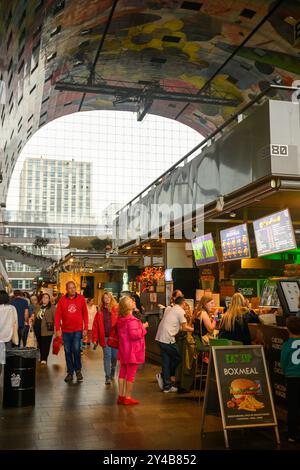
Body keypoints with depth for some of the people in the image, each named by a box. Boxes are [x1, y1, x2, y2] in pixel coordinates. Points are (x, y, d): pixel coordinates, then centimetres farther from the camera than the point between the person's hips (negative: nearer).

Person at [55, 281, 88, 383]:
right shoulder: (62, 300, 0)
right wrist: (58, 329, -8)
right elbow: (57, 315, -1)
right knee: (68, 352, 8)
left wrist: (85, 328, -1)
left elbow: (85, 314, 3)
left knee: (76, 350, -8)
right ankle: (70, 372, 20)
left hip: (78, 330, -1)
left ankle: (78, 370, 11)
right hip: (66, 330, 1)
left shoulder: (81, 298, 0)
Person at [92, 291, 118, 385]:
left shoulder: (116, 309, -1)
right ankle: (108, 377, 2)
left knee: (114, 356, 10)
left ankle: (112, 372, 35)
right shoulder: (100, 311, 5)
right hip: (105, 337, 1)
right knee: (107, 356, -2)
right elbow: (95, 325, 5)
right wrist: (95, 338, -1)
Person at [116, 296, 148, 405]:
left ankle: (121, 396, 18)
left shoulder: (120, 319, 7)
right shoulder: (131, 320, -21)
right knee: (131, 374, 0)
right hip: (132, 350, -9)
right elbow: (134, 335, -26)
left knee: (123, 372, 13)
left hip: (123, 350, 9)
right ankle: (128, 398, 6)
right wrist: (143, 327, -11)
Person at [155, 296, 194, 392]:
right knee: (177, 358, 10)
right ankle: (163, 376, 9)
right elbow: (184, 328, -7)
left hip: (160, 337, 8)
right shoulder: (181, 311, -5)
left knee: (166, 361, 12)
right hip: (168, 338, -8)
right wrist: (194, 329, 8)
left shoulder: (170, 310, 20)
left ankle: (167, 386, 14)